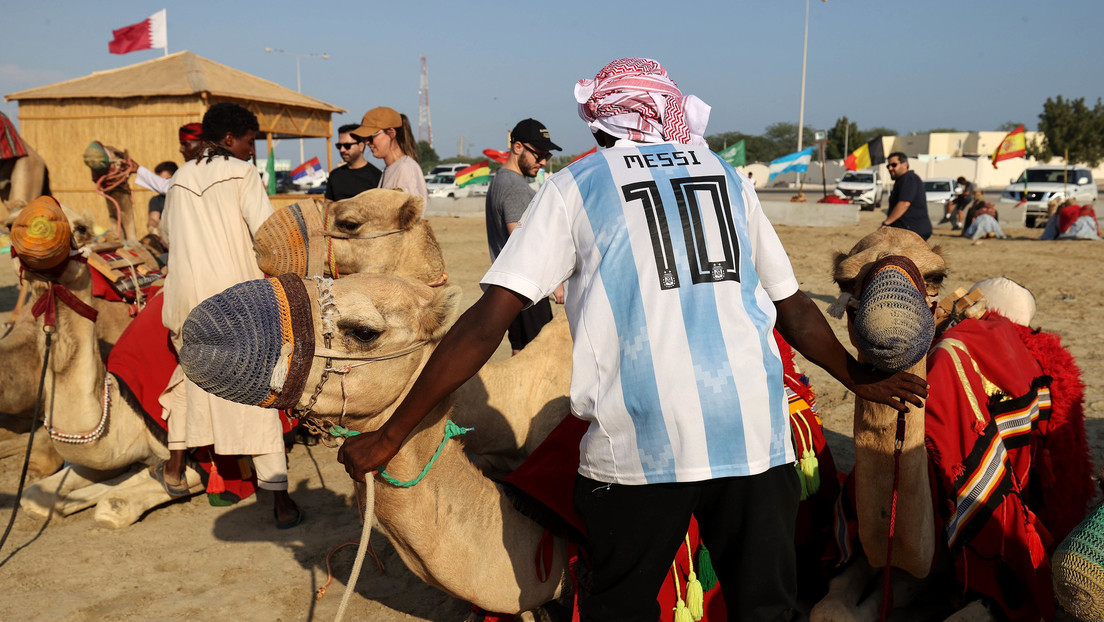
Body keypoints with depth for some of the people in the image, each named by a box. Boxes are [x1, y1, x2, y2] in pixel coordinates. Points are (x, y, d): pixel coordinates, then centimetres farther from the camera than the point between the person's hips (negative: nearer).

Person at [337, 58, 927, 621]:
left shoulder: (574, 186, 5)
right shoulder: (725, 174, 16)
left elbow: (487, 322, -2)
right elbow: (793, 307, 21)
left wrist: (389, 435, 4)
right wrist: (859, 376, 38)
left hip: (640, 445, -2)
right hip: (754, 431, 3)